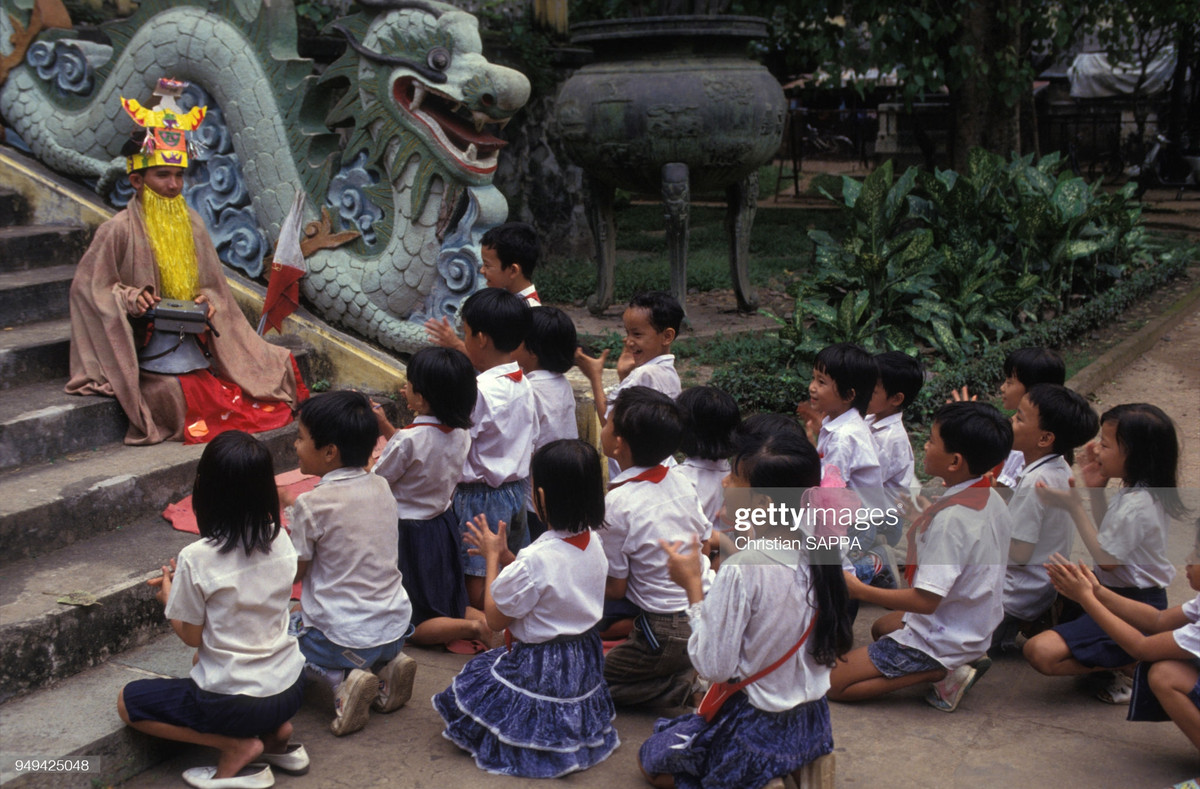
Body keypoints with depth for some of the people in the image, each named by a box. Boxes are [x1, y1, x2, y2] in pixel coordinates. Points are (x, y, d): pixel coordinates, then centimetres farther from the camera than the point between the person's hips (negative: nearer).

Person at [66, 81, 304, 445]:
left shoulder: (191, 224, 8)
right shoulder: (120, 229, -8)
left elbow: (214, 285, 15)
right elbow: (88, 287, -5)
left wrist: (208, 301, -7)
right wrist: (130, 298, -21)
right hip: (143, 350, -5)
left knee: (279, 363, -4)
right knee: (169, 390, -34)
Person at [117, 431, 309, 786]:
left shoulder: (197, 559, -20)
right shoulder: (281, 540, -5)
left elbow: (191, 636, -7)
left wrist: (168, 595, 10)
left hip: (234, 702, -6)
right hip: (290, 690, 6)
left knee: (128, 701, 15)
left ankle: (237, 746, 0)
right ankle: (276, 731, 14)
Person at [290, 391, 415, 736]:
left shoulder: (312, 504, -18)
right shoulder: (382, 488, 0)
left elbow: (295, 573, -7)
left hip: (342, 638, -6)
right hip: (395, 629, 7)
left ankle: (341, 680, -5)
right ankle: (386, 666, 9)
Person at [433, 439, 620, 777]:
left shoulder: (534, 560, -30)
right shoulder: (593, 544, -6)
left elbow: (495, 619, -15)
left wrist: (492, 558, -6)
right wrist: (505, 556, 6)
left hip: (539, 668, -7)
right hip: (584, 662, 8)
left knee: (473, 676, 14)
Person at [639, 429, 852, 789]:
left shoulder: (742, 569, -27)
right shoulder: (819, 555, -6)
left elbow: (713, 666, -22)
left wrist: (693, 586, -13)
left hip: (755, 730, -8)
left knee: (650, 758, 17)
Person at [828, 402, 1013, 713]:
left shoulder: (950, 518, -31)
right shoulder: (991, 499, -3)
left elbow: (926, 601, -30)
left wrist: (860, 590, -21)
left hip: (941, 639, -9)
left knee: (834, 684, -5)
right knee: (881, 627, 35)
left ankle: (942, 674, -7)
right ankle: (966, 660, 13)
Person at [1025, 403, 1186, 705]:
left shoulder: (1137, 505, -26)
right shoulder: (1137, 491, 4)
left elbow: (1106, 558, -20)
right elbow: (1112, 534, 15)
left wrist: (1074, 507, -18)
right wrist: (1095, 490, 6)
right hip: (1116, 591, 11)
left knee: (1041, 652, -24)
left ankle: (1133, 667, -6)